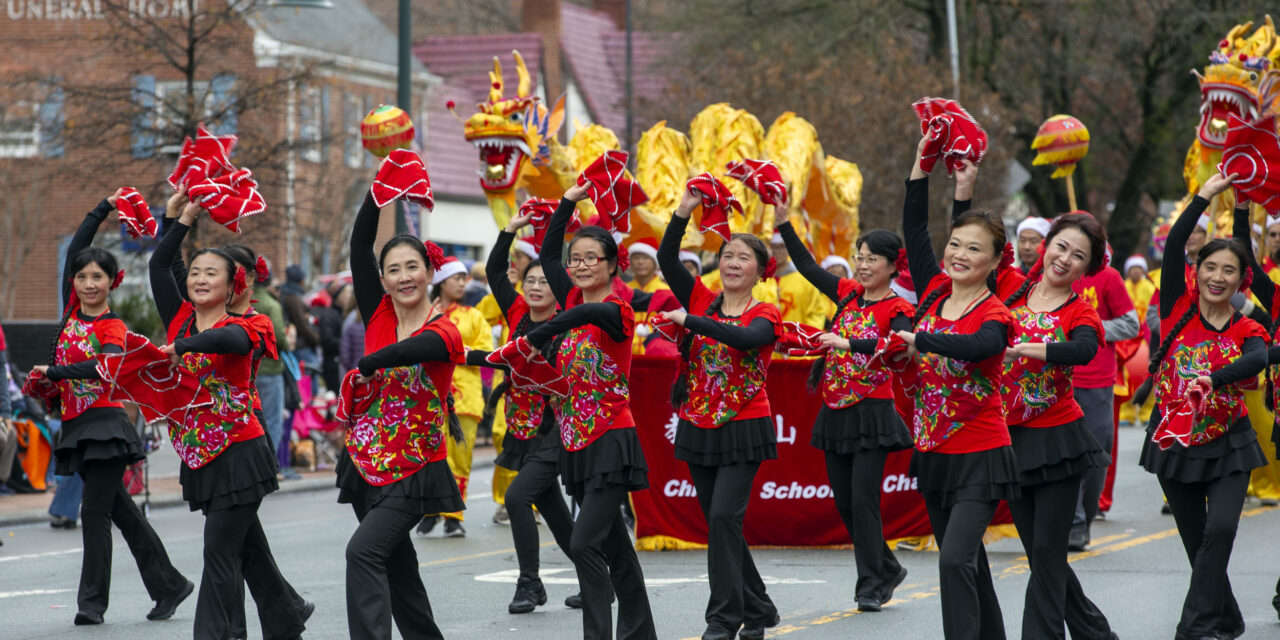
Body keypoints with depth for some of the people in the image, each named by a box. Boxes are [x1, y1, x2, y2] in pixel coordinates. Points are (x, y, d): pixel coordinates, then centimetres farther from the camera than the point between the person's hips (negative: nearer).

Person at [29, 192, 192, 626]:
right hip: (76, 426, 7)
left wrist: (55, 373, -27)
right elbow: (75, 250, 11)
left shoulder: (113, 327, -5)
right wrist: (103, 210, 15)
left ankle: (92, 601, -5)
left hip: (106, 423, -7)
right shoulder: (71, 311, 10)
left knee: (95, 510, -8)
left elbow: (106, 364, -24)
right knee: (120, 511, 10)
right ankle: (169, 585, 19)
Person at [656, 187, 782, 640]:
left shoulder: (764, 316, -5)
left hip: (743, 429, -5)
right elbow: (667, 260, -5)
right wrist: (683, 213, -16)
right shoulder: (702, 300, 7)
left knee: (724, 517, -16)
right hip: (699, 429, 5)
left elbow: (747, 338, -27)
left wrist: (690, 320, -30)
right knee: (719, 522, 9)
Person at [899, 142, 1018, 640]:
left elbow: (977, 346, -35)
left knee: (956, 559, -19)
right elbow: (914, 230, 7)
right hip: (935, 451, 7)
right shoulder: (934, 294, 4)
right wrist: (922, 164, 4)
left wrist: (921, 340, -35)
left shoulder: (995, 315, -13)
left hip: (979, 456, -7)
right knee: (965, 563, 15)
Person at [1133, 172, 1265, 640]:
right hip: (1174, 440, 1)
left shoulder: (1246, 331, -2)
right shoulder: (1179, 308, -1)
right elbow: (1174, 246, -14)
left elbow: (1258, 360, -27)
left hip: (1226, 446, -1)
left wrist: (1213, 378, -44)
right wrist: (1205, 196, -16)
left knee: (1221, 529, -22)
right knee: (1197, 542, 7)